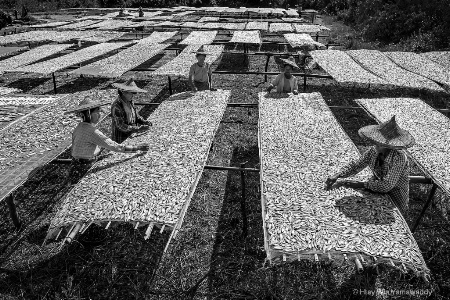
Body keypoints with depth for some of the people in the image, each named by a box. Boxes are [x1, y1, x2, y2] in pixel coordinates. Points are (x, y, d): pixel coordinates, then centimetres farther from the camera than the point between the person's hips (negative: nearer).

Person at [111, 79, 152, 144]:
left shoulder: (130, 102, 0)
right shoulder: (116, 106, -22)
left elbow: (135, 116, 11)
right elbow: (121, 126, -24)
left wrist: (144, 122, -8)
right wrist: (138, 129, -30)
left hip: (130, 135, 7)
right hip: (120, 139, -6)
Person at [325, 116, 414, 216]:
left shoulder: (399, 158, -27)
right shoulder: (373, 151, -9)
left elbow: (386, 185, -29)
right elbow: (355, 166, -4)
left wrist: (362, 184, -23)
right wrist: (337, 176, -19)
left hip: (395, 203, -6)